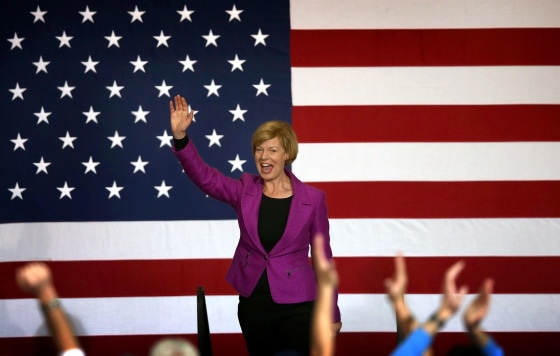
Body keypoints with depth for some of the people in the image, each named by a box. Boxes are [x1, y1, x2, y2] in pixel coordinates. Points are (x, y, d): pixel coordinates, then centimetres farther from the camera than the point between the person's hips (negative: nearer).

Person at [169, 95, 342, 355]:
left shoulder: (312, 199, -5)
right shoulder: (244, 190, 0)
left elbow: (323, 256, 0)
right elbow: (204, 176, -16)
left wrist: (332, 312, 2)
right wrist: (180, 136, -32)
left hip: (297, 305, -3)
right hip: (253, 303, 3)